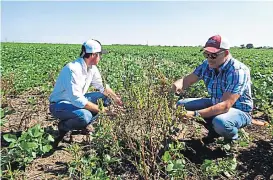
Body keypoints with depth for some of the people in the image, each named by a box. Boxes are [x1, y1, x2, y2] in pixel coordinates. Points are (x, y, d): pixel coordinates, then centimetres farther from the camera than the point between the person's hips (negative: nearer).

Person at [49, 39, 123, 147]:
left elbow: (102, 86, 9)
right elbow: (76, 99, -34)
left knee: (106, 98, 3)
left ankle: (81, 125, 5)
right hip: (59, 105, -9)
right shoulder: (73, 69, -29)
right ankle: (63, 126, -3)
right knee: (85, 115, -36)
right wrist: (100, 109, -30)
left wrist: (116, 99, -2)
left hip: (76, 100, 9)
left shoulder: (92, 68, -2)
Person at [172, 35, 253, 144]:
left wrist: (195, 114, -44)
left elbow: (225, 106, -36)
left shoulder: (238, 71, -28)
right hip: (215, 104, 7)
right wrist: (178, 84, -33)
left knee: (220, 122, -40)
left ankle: (232, 136, -1)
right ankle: (213, 131, 11)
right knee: (181, 105, -4)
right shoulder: (207, 65, -8)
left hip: (239, 110, -7)